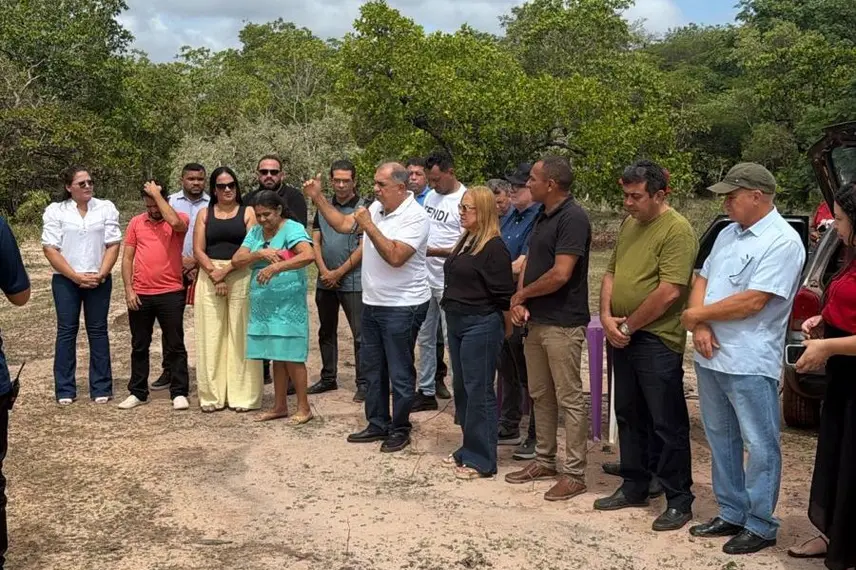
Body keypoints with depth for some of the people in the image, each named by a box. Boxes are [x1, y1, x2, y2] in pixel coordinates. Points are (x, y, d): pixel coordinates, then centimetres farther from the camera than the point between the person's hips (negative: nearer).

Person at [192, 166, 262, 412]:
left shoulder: (247, 213, 6)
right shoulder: (205, 214, 12)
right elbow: (198, 250, 4)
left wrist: (225, 271, -12)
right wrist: (215, 275, -10)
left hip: (240, 277, -2)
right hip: (209, 278, 2)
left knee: (240, 335, -1)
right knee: (211, 336, 2)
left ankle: (242, 395, 5)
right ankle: (212, 395, 9)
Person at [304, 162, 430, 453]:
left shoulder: (415, 217, -18)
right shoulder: (376, 208, 6)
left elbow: (395, 256, -27)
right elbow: (343, 224, 13)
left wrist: (368, 226, -22)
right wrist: (317, 198, 6)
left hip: (402, 307, -8)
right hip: (372, 303, 9)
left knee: (400, 372, 2)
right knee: (372, 367, 17)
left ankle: (400, 429, 17)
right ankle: (378, 425, 29)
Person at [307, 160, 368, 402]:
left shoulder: (363, 209, -6)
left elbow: (363, 247, -11)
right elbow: (315, 241, 9)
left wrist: (339, 273, -11)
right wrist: (324, 271, -5)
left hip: (353, 282, -6)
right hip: (325, 281, 6)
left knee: (360, 334, -3)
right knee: (326, 332, 15)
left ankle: (363, 383, 4)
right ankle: (328, 378, 27)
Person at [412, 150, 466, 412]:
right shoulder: (431, 195, 10)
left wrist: (432, 251, -22)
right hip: (425, 279, 8)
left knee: (453, 342, -3)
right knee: (425, 338, 15)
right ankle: (426, 392, 25)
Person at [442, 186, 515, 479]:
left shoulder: (494, 247, -15)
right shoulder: (465, 241, 12)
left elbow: (504, 295, -14)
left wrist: (507, 331, -8)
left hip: (481, 326, -9)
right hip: (456, 323, 9)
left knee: (479, 391, -3)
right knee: (462, 388, 15)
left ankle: (481, 460, 6)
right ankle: (469, 448, 27)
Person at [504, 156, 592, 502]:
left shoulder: (572, 218, -17)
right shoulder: (543, 216, 13)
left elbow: (560, 274, -23)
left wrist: (522, 294, -8)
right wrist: (519, 301, -2)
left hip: (563, 323, -10)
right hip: (536, 320, 10)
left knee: (569, 399, -1)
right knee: (540, 394, 17)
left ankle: (574, 474, 8)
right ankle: (544, 461, 29)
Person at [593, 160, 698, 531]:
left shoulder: (677, 230, -14)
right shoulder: (629, 225, 12)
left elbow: (669, 291, -21)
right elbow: (611, 273, 14)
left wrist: (629, 325, -13)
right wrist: (607, 317, -1)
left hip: (658, 341, -8)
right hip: (622, 337, 8)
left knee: (667, 424, 1)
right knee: (629, 417, 17)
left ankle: (679, 501, 12)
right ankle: (634, 487, 31)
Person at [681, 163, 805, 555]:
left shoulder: (782, 241, -14)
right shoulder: (728, 233, 12)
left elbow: (752, 302, -21)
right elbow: (702, 280, 12)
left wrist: (697, 314, -9)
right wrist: (700, 328, -6)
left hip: (750, 363, -9)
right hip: (710, 357, 9)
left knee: (760, 446, 3)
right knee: (721, 440, 17)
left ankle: (760, 526, 14)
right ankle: (731, 514, 30)